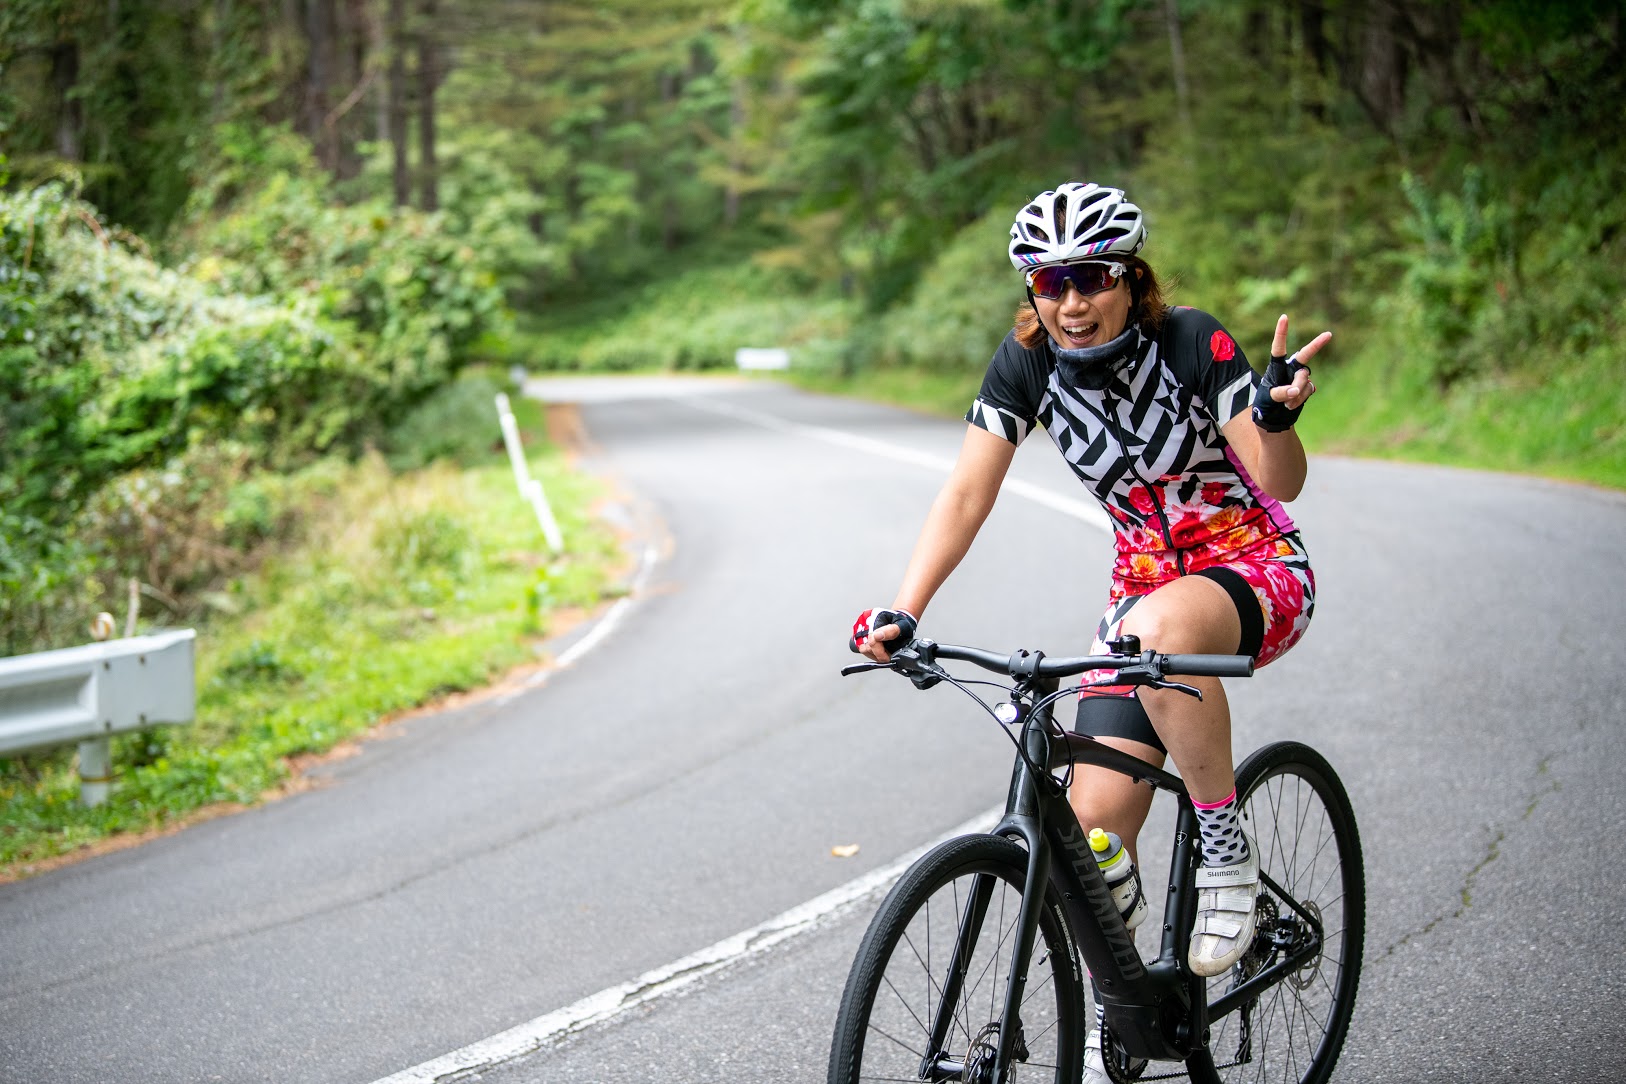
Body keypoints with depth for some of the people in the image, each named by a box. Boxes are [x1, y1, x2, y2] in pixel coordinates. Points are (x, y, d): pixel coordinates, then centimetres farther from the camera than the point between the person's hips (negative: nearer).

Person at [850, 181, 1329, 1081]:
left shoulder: (1191, 343, -19)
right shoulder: (1026, 364, -10)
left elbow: (1279, 483, -18)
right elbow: (967, 494, -14)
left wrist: (1278, 415, -40)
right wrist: (901, 613, -25)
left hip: (1255, 571, -4)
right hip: (1145, 582, 4)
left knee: (1158, 630, -41)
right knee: (1094, 823, -7)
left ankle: (1226, 848, -20)